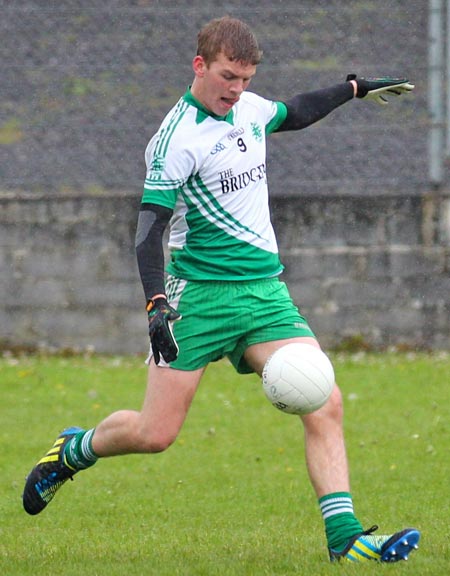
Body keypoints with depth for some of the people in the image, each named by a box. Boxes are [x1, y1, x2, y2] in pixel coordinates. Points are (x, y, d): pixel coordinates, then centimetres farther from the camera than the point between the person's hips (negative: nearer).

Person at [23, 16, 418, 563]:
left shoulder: (248, 108, 9)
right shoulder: (177, 139, -14)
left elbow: (294, 113, 33)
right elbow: (150, 225, -18)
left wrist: (355, 87, 36)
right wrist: (157, 306, -29)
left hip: (265, 290, 6)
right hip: (201, 293, -6)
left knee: (324, 406, -12)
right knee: (155, 433, -6)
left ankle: (344, 535, -13)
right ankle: (73, 450, 25)